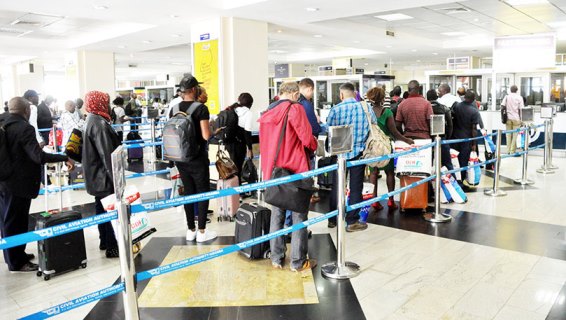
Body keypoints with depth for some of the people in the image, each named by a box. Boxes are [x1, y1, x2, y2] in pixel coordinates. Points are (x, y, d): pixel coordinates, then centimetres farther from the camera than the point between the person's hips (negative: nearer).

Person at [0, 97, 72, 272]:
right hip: (19, 183, -9)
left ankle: (15, 255, 35)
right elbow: (38, 156, -28)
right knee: (16, 222, 3)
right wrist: (64, 158, -23)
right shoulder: (24, 128, -21)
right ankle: (17, 262, 17)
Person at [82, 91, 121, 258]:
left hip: (96, 176, 10)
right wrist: (116, 179, -23)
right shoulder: (99, 124, -21)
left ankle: (104, 241, 30)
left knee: (102, 208, 18)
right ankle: (112, 247, 6)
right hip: (104, 176, -10)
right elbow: (107, 155, -25)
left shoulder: (92, 121, 12)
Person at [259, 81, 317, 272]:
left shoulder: (268, 113, 9)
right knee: (299, 216, 3)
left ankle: (276, 258, 20)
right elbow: (307, 138, -15)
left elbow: (264, 143, 14)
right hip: (296, 170, -6)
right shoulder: (295, 109, -10)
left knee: (277, 214, 13)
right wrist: (314, 145, 7)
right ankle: (298, 262, 9)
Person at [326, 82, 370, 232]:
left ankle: (333, 219, 23)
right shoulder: (365, 107, -4)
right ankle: (352, 222, 10)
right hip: (359, 152, 0)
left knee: (336, 187, 12)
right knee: (356, 188, 7)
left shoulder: (336, 109, -8)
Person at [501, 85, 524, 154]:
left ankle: (508, 150, 8)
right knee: (515, 135, 1)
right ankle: (512, 150, 0)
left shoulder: (507, 96, 6)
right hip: (516, 118, -2)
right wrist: (521, 119, 3)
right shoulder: (519, 97, 0)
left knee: (508, 135, 7)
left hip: (508, 118, 2)